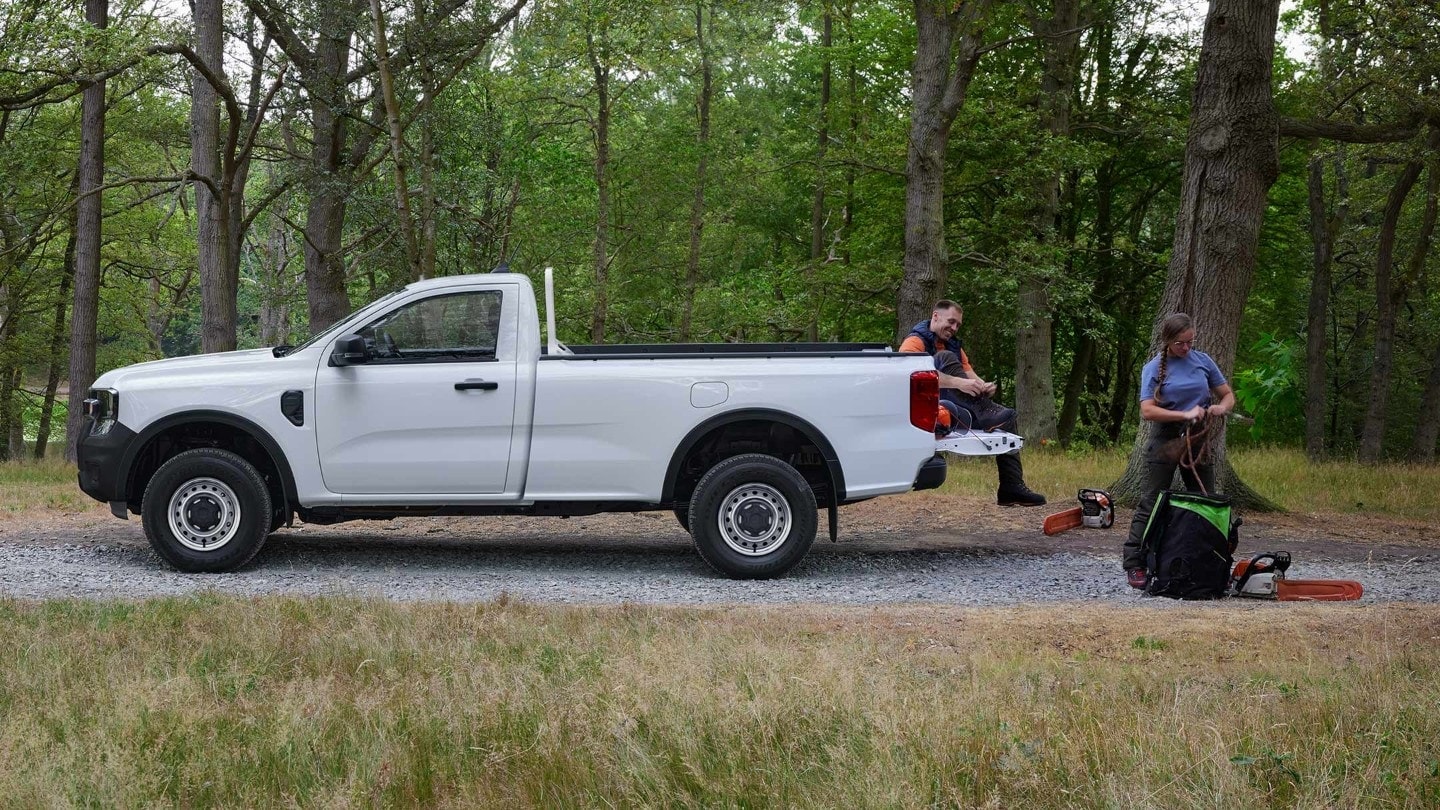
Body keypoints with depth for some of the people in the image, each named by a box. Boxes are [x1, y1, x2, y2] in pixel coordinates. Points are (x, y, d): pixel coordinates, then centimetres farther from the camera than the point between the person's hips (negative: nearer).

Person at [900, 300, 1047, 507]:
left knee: (1006, 418, 1)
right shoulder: (915, 342, -5)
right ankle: (984, 410, -36)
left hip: (954, 411, 8)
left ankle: (1012, 487, -5)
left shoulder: (953, 344, 23)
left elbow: (969, 374, 11)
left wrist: (983, 386, -16)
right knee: (946, 358, -25)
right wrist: (959, 383, -35)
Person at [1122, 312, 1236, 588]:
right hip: (1166, 439, -4)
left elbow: (1228, 395, 12)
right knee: (1151, 504, -3)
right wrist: (1185, 414, -24)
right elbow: (1147, 411, -16)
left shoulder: (1203, 361, 5)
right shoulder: (1154, 368, -6)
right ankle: (1134, 565, 0)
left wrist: (1221, 407, -12)